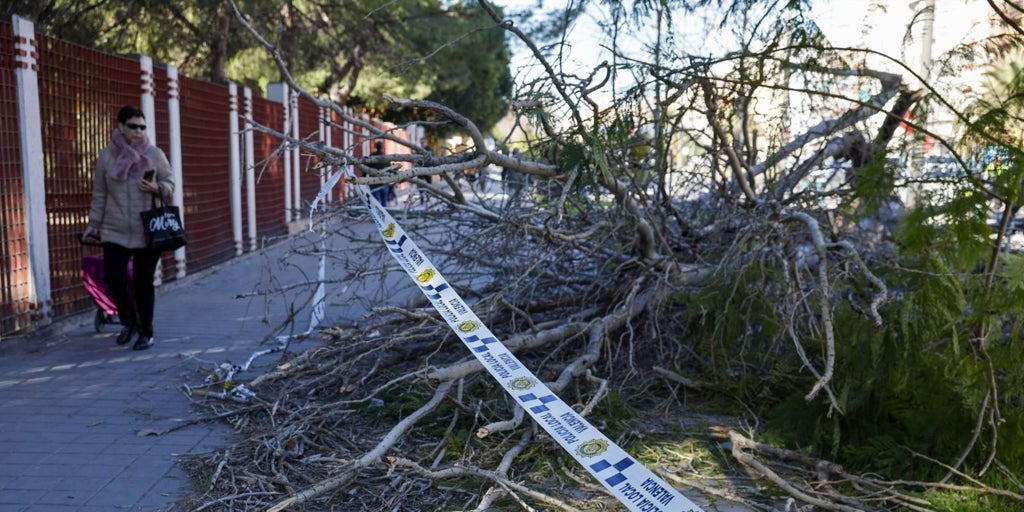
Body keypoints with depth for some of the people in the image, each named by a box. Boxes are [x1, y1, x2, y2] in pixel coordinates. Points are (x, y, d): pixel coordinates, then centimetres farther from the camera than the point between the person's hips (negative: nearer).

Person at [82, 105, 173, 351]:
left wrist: (157, 188, -14)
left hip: (147, 232, -1)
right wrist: (93, 224, 8)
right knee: (114, 277, -9)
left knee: (144, 282, 4)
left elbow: (169, 184, 8)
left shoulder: (155, 154, 1)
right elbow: (99, 194, 9)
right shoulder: (106, 156, 4)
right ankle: (128, 321, 17)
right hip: (115, 231, 1)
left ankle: (146, 332, 18)